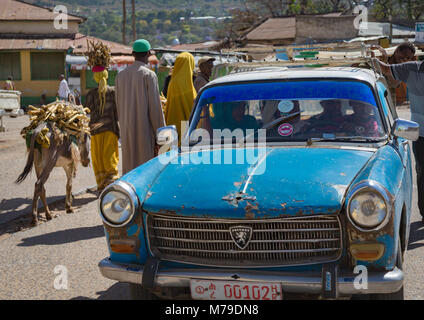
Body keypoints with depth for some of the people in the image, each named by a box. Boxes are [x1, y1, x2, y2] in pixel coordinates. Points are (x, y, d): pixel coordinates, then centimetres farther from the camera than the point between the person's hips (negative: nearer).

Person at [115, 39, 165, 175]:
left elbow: (118, 106, 11)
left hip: (127, 131, 6)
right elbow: (155, 106, -11)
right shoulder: (149, 75, -9)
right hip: (145, 130, -6)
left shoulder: (120, 75, 8)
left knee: (129, 168, 11)